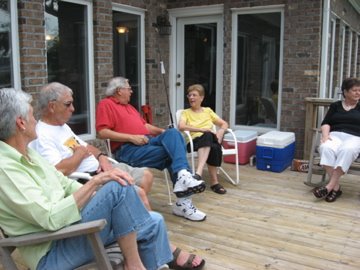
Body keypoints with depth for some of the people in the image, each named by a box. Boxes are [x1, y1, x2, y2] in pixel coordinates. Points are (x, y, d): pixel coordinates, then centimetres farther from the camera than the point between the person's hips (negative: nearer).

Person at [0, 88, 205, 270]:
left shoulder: (28, 153, 9)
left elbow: (66, 185, 12)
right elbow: (51, 219, -28)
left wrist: (100, 192, -3)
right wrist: (95, 182, -24)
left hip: (66, 231, 9)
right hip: (51, 253, -9)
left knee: (153, 222, 4)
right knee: (119, 187, -25)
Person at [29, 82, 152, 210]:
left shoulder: (63, 126, 16)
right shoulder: (41, 136, -17)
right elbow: (60, 170, -29)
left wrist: (102, 157, 1)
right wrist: (81, 153, -12)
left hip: (100, 170, 11)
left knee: (146, 176, 8)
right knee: (138, 193, -20)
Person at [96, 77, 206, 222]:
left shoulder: (129, 106, 31)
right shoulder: (106, 104, 2)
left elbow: (145, 125, 32)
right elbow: (102, 132, -11)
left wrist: (162, 131, 11)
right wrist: (131, 137, -16)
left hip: (148, 141, 7)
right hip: (128, 149, -7)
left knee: (173, 133, -21)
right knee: (171, 152, -22)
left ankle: (183, 176, -37)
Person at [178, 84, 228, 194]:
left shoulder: (208, 111, 24)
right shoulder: (186, 113, 14)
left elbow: (224, 124, 21)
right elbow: (181, 127, -7)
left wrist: (221, 131, -4)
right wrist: (202, 129, -16)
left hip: (211, 139, 3)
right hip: (195, 141, -3)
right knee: (207, 135, -38)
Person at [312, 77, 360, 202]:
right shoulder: (335, 106, 20)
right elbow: (326, 123, 10)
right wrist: (325, 135, -8)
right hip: (335, 135, 1)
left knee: (346, 151, -39)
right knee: (326, 148, -36)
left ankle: (330, 186, -38)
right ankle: (336, 187, -33)